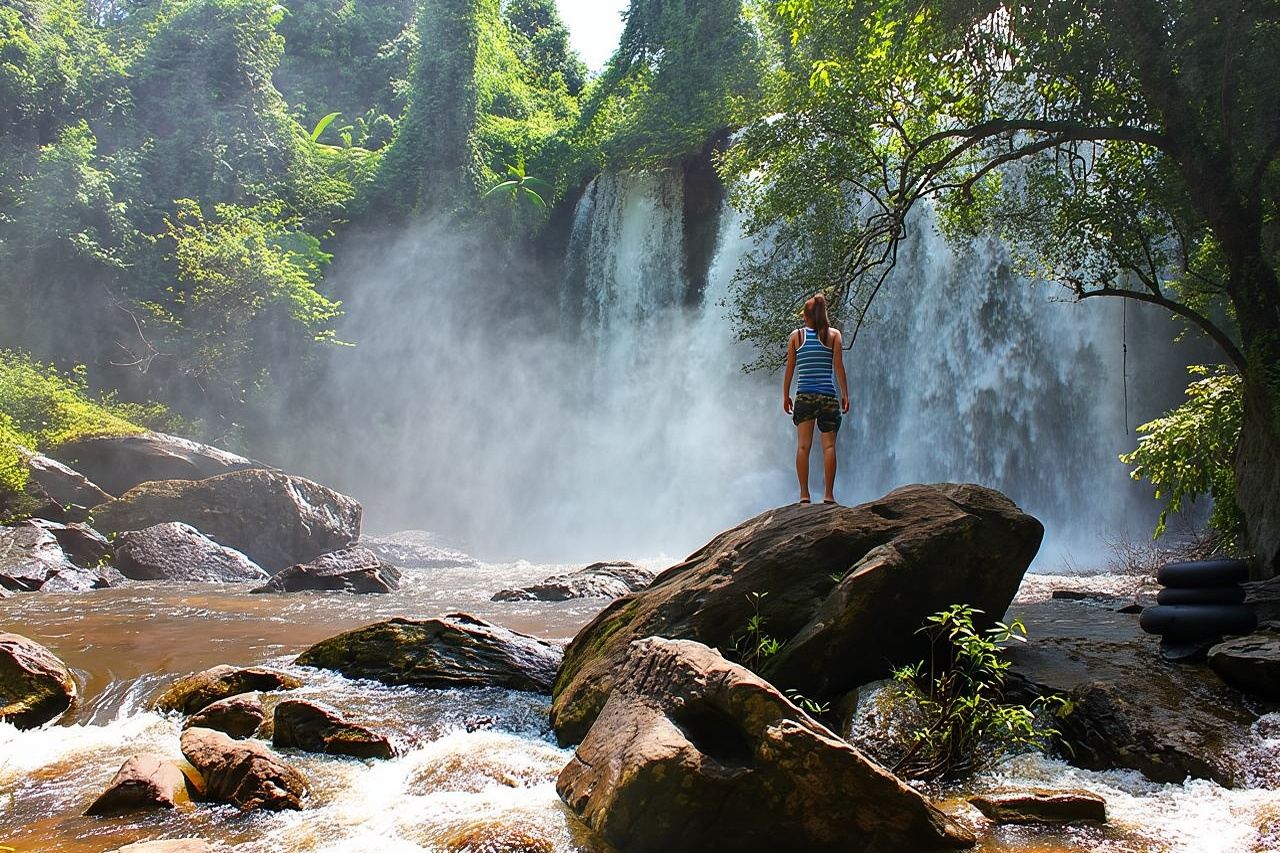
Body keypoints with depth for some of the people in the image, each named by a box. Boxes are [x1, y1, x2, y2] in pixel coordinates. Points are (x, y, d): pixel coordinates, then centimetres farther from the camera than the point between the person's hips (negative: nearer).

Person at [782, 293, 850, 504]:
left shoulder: (796, 335, 8)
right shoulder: (833, 334, 5)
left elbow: (790, 368, 7)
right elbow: (838, 366, -1)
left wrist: (786, 396, 13)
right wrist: (845, 394, 2)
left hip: (804, 396, 1)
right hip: (828, 396, -1)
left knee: (803, 445, 0)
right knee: (829, 445, 2)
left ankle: (804, 494, -6)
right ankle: (828, 494, -2)